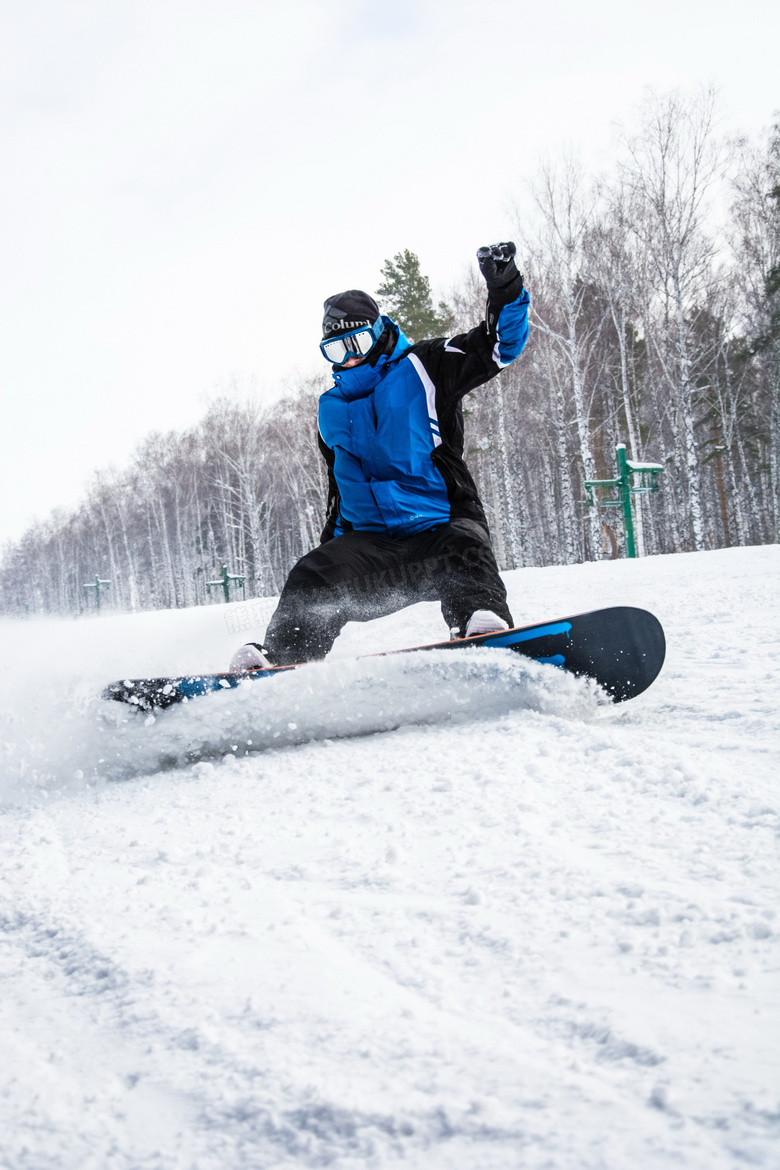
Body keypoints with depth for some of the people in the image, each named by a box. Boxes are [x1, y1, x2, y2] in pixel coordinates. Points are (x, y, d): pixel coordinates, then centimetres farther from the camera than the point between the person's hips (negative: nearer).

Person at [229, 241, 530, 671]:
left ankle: (484, 623, -60)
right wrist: (333, 548, 25)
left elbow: (501, 345, 0)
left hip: (440, 526, -4)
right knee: (313, 577, -22)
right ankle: (279, 656, -36)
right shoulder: (331, 409, 23)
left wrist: (505, 293, -18)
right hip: (371, 546, 4)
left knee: (465, 551, -37)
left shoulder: (422, 368, 7)